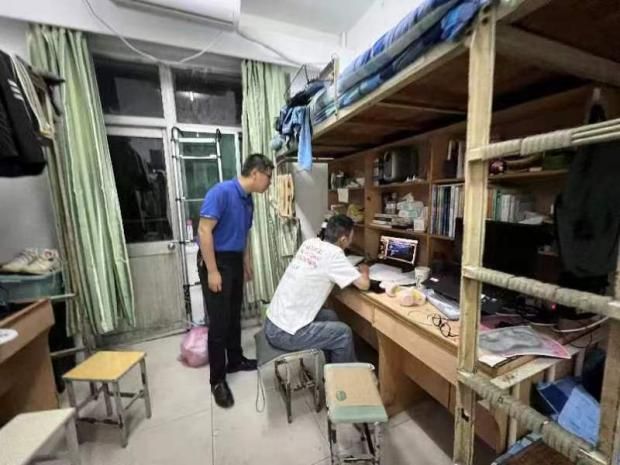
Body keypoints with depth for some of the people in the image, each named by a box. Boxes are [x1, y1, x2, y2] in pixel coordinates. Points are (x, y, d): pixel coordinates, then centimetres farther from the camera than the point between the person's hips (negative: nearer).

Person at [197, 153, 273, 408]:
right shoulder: (221, 192, -19)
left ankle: (235, 360, 36)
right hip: (215, 261, -8)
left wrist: (247, 265, 19)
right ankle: (217, 380, 16)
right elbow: (204, 231, -22)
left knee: (234, 315, 18)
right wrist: (212, 271, -22)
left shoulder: (248, 199, 7)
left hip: (235, 261, 8)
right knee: (219, 321, -1)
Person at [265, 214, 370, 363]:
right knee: (344, 333, 7)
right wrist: (364, 270, 10)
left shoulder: (310, 243, 3)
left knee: (330, 316, 21)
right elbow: (364, 284, -12)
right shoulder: (333, 253, -17)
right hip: (284, 334, -7)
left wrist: (354, 270, 15)